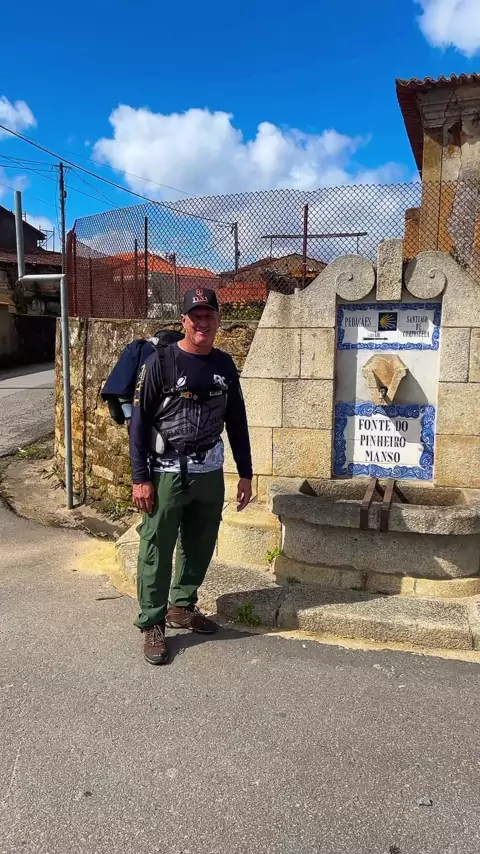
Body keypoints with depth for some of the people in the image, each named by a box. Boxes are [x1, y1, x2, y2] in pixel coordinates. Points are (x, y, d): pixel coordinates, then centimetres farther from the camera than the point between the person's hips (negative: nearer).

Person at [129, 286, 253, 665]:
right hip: (166, 473, -5)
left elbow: (237, 421, 11)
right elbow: (139, 422, -9)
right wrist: (141, 478, -13)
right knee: (157, 550, 2)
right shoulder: (161, 362, -9)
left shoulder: (225, 365, 6)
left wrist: (246, 474, 10)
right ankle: (152, 624, 17)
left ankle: (182, 606, 34)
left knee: (200, 546, 14)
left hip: (210, 472, 5)